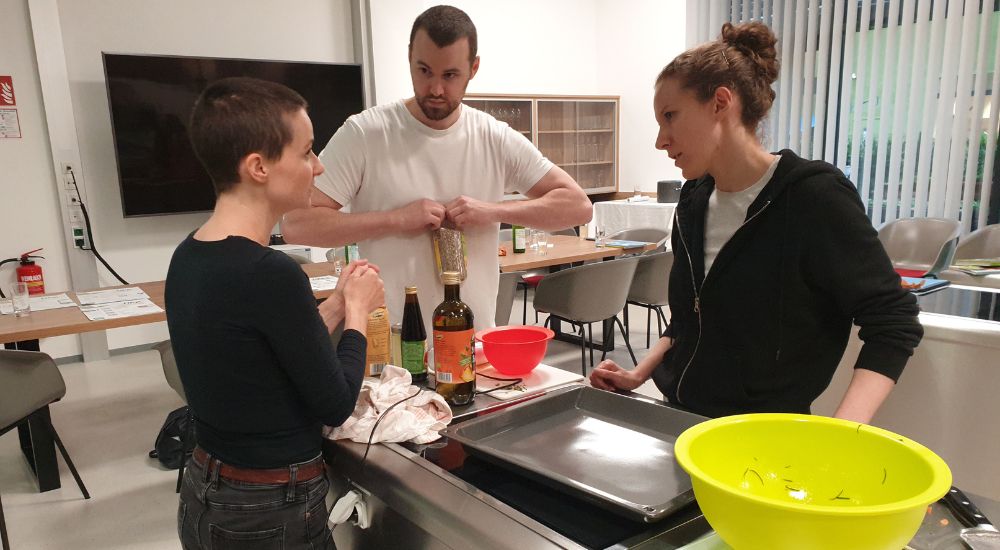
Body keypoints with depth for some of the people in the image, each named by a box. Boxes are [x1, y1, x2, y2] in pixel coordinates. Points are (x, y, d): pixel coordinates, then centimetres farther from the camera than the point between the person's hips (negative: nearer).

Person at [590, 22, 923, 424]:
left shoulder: (813, 197, -19)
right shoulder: (694, 200, 0)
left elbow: (893, 323, -16)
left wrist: (842, 432, -28)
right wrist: (639, 375, 2)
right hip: (679, 421, 6)